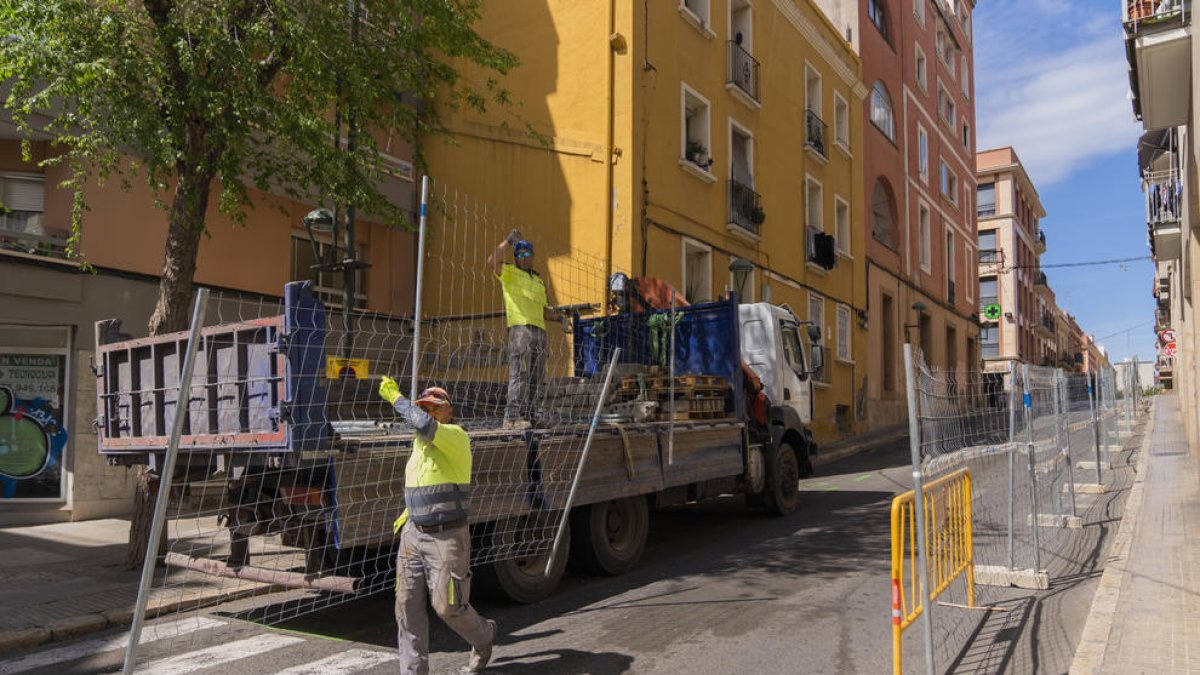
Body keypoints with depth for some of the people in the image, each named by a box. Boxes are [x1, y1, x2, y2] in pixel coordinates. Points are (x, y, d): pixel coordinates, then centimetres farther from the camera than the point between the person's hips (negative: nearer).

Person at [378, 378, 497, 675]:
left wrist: (395, 397, -22)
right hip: (414, 534, 7)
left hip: (447, 537, -7)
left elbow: (425, 424, -34)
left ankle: (483, 635, 30)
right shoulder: (420, 442, 12)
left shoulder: (456, 436, -13)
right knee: (407, 605, 3)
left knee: (447, 606, 0)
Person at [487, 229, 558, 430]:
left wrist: (552, 312, 9)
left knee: (536, 376, 4)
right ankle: (512, 417, -20)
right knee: (519, 373, -17)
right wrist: (508, 241, -11)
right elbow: (492, 262, -13)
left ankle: (528, 415, 9)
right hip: (519, 326, -7)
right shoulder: (509, 272, 8)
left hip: (539, 329, 7)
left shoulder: (539, 281, 28)